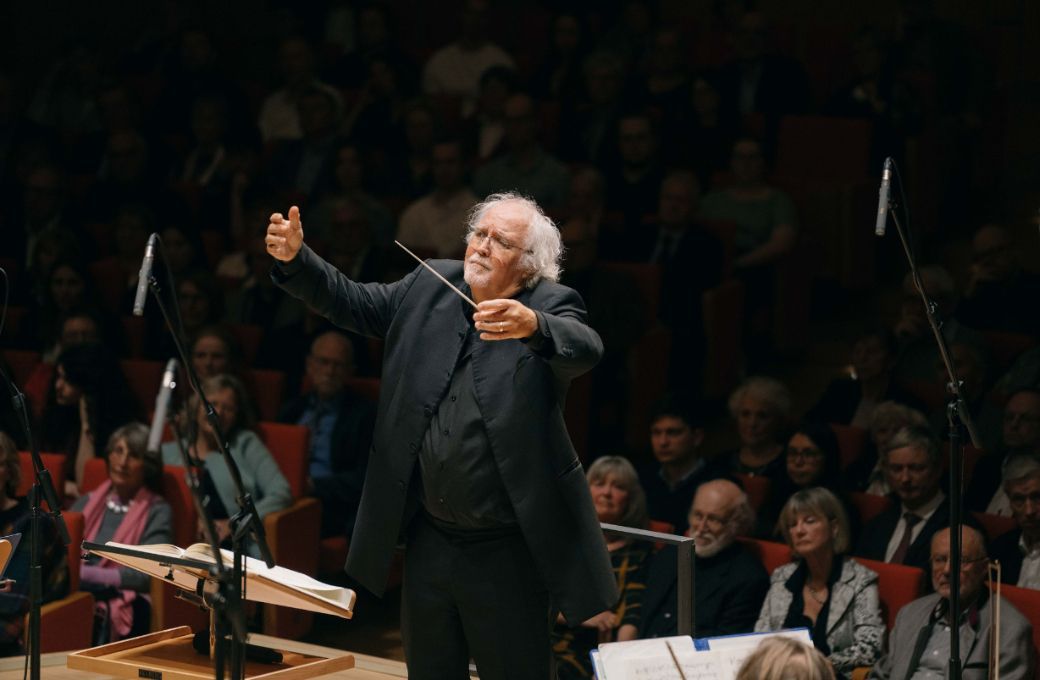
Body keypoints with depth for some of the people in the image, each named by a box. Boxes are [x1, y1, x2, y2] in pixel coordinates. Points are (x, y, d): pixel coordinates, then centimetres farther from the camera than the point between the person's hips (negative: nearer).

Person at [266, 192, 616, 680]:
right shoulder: (431, 287, 5)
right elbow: (351, 302, 13)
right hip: (429, 540, 5)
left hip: (507, 552, -5)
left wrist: (531, 325, -52)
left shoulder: (550, 306, -10)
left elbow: (584, 348, -30)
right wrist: (295, 259, -4)